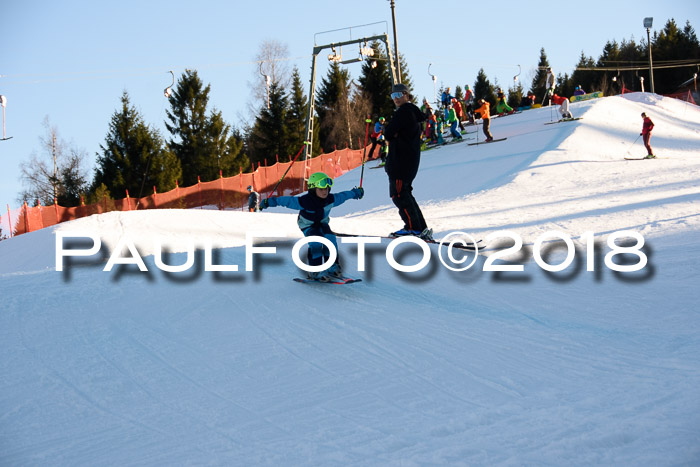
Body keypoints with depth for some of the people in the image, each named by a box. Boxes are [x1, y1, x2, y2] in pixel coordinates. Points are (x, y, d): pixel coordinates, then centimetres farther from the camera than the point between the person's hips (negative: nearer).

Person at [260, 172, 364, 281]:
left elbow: (343, 196, -2)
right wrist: (269, 202, -25)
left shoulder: (331, 199, -21)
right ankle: (315, 271, -22)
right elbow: (286, 200, -27)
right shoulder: (304, 202, -35)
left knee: (330, 238, -20)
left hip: (322, 223, 4)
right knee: (316, 242, -28)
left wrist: (356, 193, 14)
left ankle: (333, 266, -4)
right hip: (307, 225, -4)